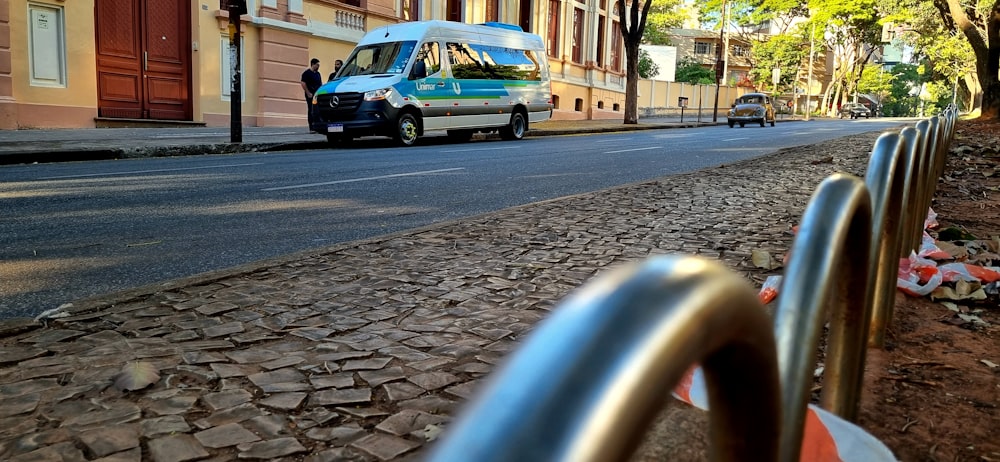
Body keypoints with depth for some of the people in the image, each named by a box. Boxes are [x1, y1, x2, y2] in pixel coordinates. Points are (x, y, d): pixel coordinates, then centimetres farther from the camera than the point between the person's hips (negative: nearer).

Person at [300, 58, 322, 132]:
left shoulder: (318, 73, 18)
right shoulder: (307, 73, -5)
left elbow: (320, 83, 24)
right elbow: (303, 83, -11)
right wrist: (308, 93, -15)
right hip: (311, 95, -7)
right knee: (311, 111, -6)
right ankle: (311, 128, -4)